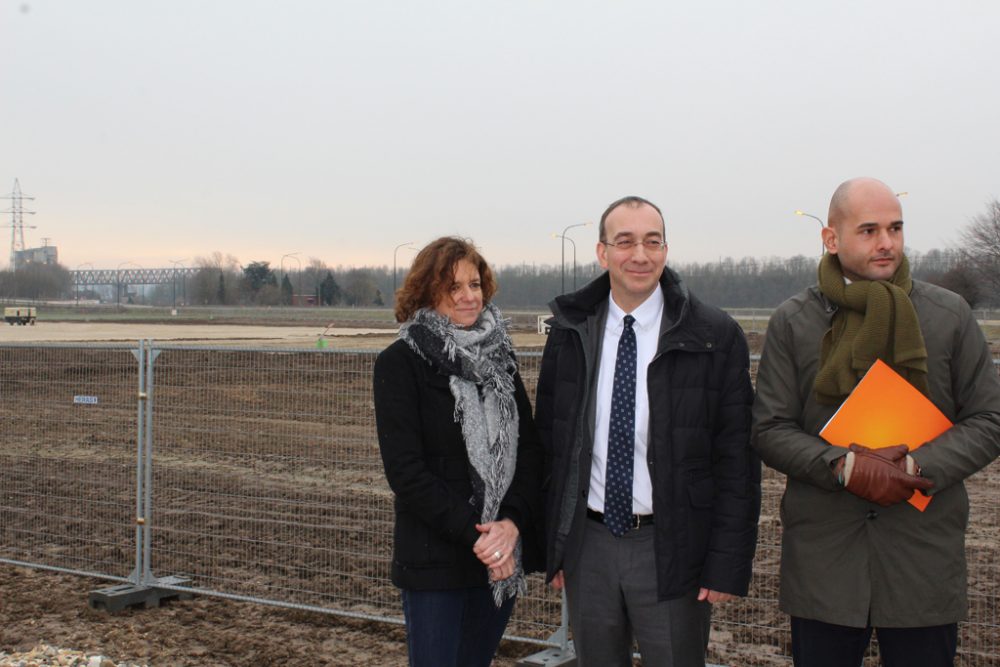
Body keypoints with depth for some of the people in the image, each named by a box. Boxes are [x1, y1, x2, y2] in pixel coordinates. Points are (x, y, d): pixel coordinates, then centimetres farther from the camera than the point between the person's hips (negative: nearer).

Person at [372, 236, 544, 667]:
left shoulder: (498, 357, 9)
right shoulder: (400, 362, -6)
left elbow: (530, 449, 3)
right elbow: (405, 470, -12)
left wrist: (512, 522, -13)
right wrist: (473, 534, -16)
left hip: (505, 552, 5)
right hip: (435, 560, -4)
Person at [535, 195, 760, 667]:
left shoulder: (715, 337, -6)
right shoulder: (570, 334, 3)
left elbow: (737, 459, -5)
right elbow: (547, 442, 8)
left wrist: (728, 564, -9)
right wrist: (552, 546, 5)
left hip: (670, 552, -3)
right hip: (588, 544, 3)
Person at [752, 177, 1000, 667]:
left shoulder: (950, 315, 5)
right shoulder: (792, 322, 3)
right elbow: (769, 429, 0)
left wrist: (918, 467, -13)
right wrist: (844, 466, -16)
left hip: (924, 556, 1)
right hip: (821, 560, 0)